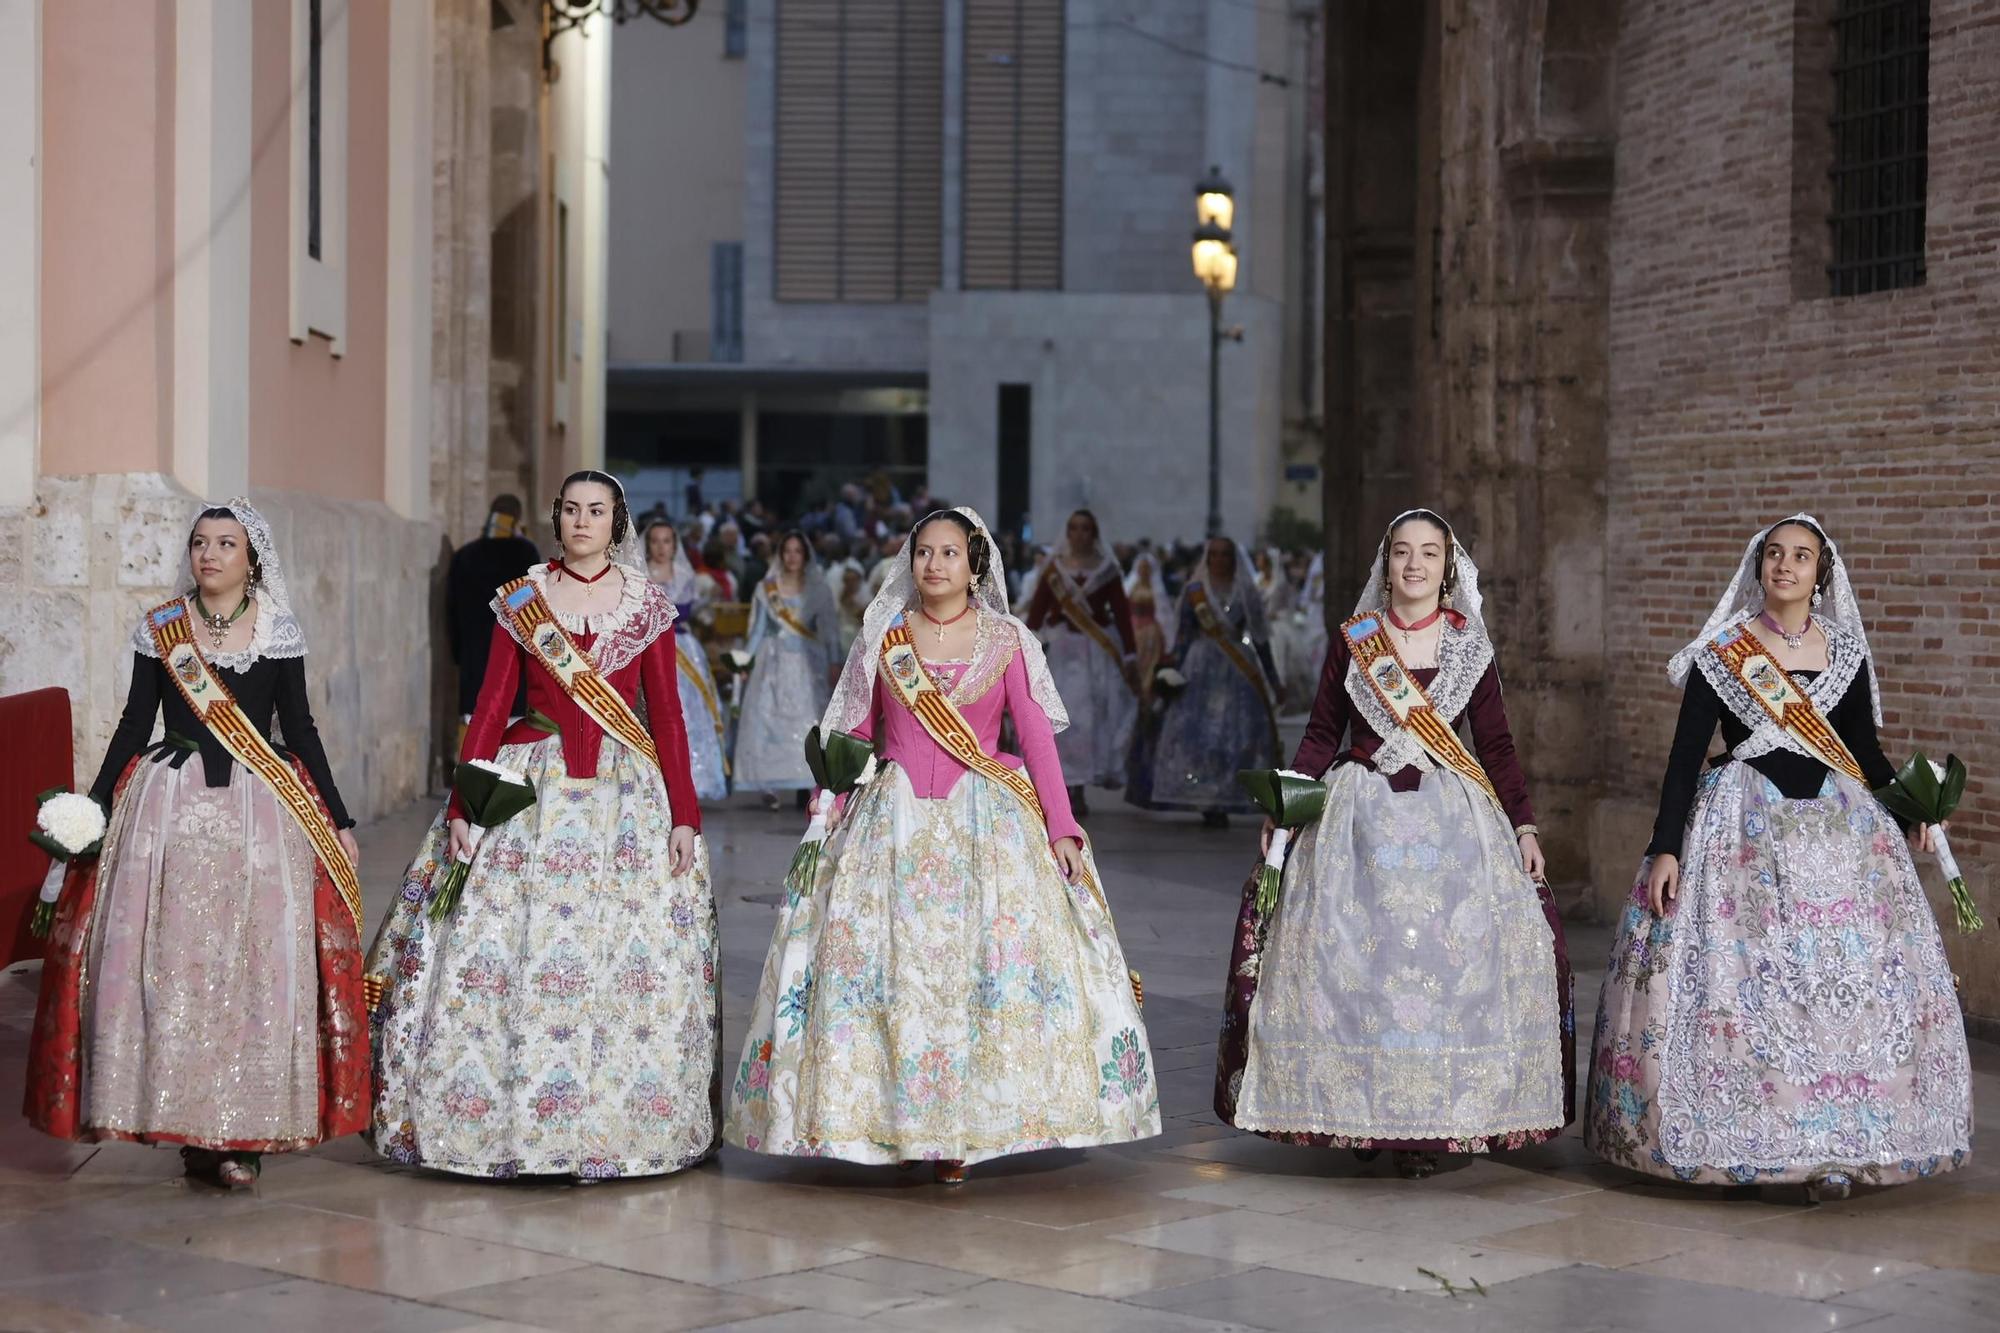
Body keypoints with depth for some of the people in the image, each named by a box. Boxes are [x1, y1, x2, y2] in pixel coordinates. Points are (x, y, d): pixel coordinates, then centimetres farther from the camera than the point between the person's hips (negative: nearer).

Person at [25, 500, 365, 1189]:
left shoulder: (279, 633, 3)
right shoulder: (159, 629, 6)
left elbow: (301, 731, 6)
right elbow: (134, 724, 10)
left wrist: (339, 823, 4)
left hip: (259, 813, -1)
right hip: (168, 809, 1)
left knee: (256, 967, -4)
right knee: (167, 963, -3)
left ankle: (243, 1132, 2)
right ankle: (189, 1125, 7)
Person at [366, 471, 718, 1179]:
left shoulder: (648, 604, 5)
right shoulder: (519, 600, 5)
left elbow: (667, 714, 2)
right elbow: (490, 706, 3)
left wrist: (684, 816, -4)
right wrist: (461, 806, -3)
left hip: (627, 795, 0)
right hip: (530, 793, 0)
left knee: (634, 959, -2)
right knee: (507, 953, -4)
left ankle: (619, 1121, 8)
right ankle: (511, 1117, 6)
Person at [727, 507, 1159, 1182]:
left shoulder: (1007, 640, 3)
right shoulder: (883, 640, 7)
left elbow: (1037, 739, 0)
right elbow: (852, 738, 11)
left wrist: (1061, 831, -7)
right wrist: (824, 817, 6)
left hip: (987, 819, -1)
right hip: (895, 818, 1)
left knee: (991, 963, -8)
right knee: (886, 966, -5)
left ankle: (960, 1125, -1)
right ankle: (903, 1119, 2)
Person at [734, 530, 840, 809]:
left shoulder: (816, 589, 7)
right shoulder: (767, 589, 6)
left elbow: (827, 629, 7)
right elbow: (758, 630, 8)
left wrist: (833, 662, -1)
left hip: (806, 664, 0)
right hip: (774, 662, 0)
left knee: (806, 722, -6)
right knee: (768, 721, -8)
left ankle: (803, 788, -5)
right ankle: (769, 788, -9)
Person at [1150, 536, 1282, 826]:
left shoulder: (1246, 593, 9)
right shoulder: (1194, 591, 6)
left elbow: (1259, 636, 12)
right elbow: (1184, 633, 4)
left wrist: (1271, 676, 10)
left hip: (1238, 671, 1)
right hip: (1202, 668, -1)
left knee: (1237, 734, -4)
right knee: (1199, 734, -8)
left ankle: (1221, 803, 1)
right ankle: (1204, 800, -5)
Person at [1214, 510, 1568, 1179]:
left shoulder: (1469, 646, 6)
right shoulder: (1352, 640, 7)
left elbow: (1497, 745, 7)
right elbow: (1322, 735, 8)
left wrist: (1524, 825, -1)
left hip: (1450, 820, 0)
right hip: (1361, 816, 0)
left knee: (1450, 959, -6)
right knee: (1351, 960, -4)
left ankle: (1434, 1121, 1)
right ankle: (1358, 1112, 6)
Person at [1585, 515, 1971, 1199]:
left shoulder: (1845, 650, 7)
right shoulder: (1721, 650, -1)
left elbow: (1864, 746, 15)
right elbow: (1686, 752, -3)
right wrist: (1665, 848, -9)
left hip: (1836, 829, 3)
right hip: (1742, 829, -2)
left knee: (1847, 979, -3)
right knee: (1738, 979, -5)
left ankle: (1832, 1146, 5)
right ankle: (1735, 1142, 5)